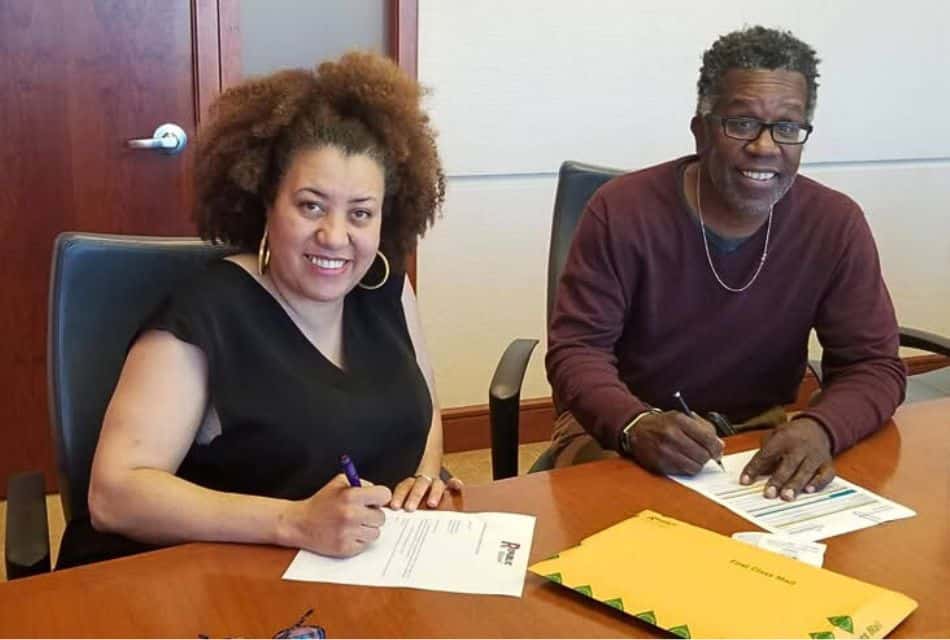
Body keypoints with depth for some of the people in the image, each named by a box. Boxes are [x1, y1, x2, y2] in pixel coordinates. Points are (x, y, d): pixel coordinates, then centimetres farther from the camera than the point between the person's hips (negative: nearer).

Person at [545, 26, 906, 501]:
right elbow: (575, 350, -15)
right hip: (622, 431, -3)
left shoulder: (836, 225, -8)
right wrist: (636, 425, -36)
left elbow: (874, 365, -5)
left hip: (764, 433, 4)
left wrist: (820, 428, -28)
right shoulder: (623, 211, -15)